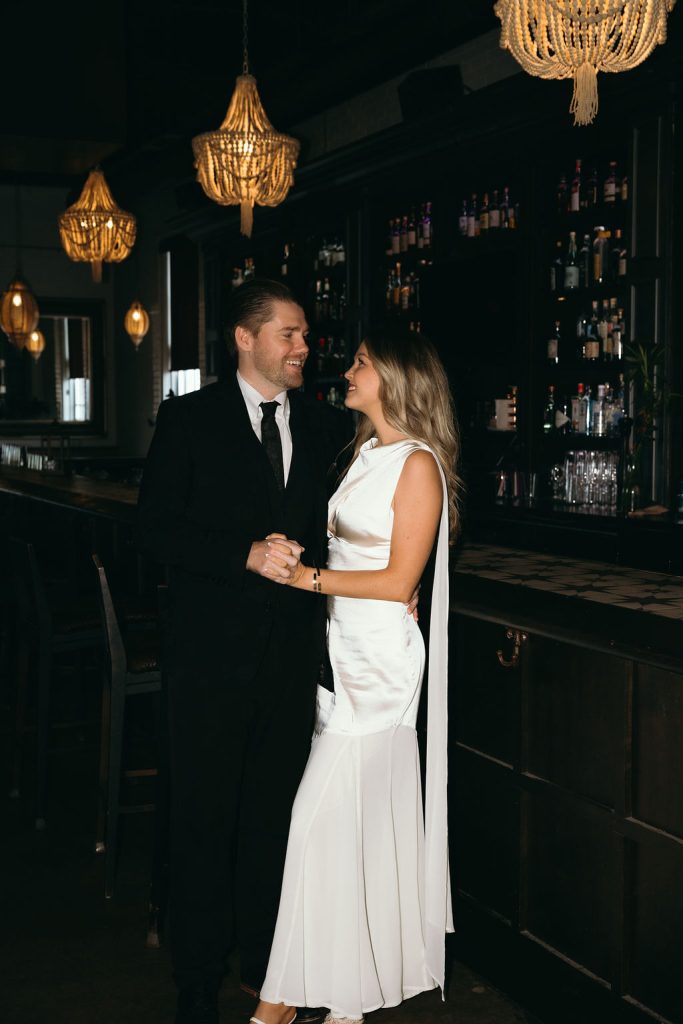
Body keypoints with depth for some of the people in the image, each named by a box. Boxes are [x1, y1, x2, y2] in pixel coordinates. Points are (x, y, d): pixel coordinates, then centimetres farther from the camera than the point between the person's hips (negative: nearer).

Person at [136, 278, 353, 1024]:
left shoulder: (327, 428, 9)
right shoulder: (188, 419, -2)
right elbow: (156, 528, -9)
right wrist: (246, 556, -20)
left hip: (292, 651, 3)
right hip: (212, 652, -3)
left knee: (274, 813, 14)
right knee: (204, 817, 5)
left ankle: (266, 964, 30)